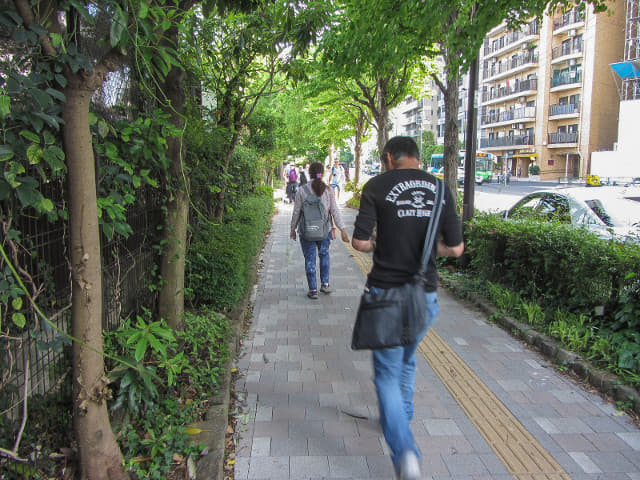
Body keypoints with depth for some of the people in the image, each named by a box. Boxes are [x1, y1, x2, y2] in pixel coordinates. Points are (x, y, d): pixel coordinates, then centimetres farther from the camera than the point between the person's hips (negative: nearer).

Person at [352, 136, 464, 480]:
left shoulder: (377, 186, -7)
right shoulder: (440, 189, 3)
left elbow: (360, 242, -10)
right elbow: (455, 248, 2)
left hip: (386, 292, -4)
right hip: (425, 294, 4)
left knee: (387, 372, 5)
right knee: (407, 361, 26)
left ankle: (405, 451, -7)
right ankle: (401, 419, 45)